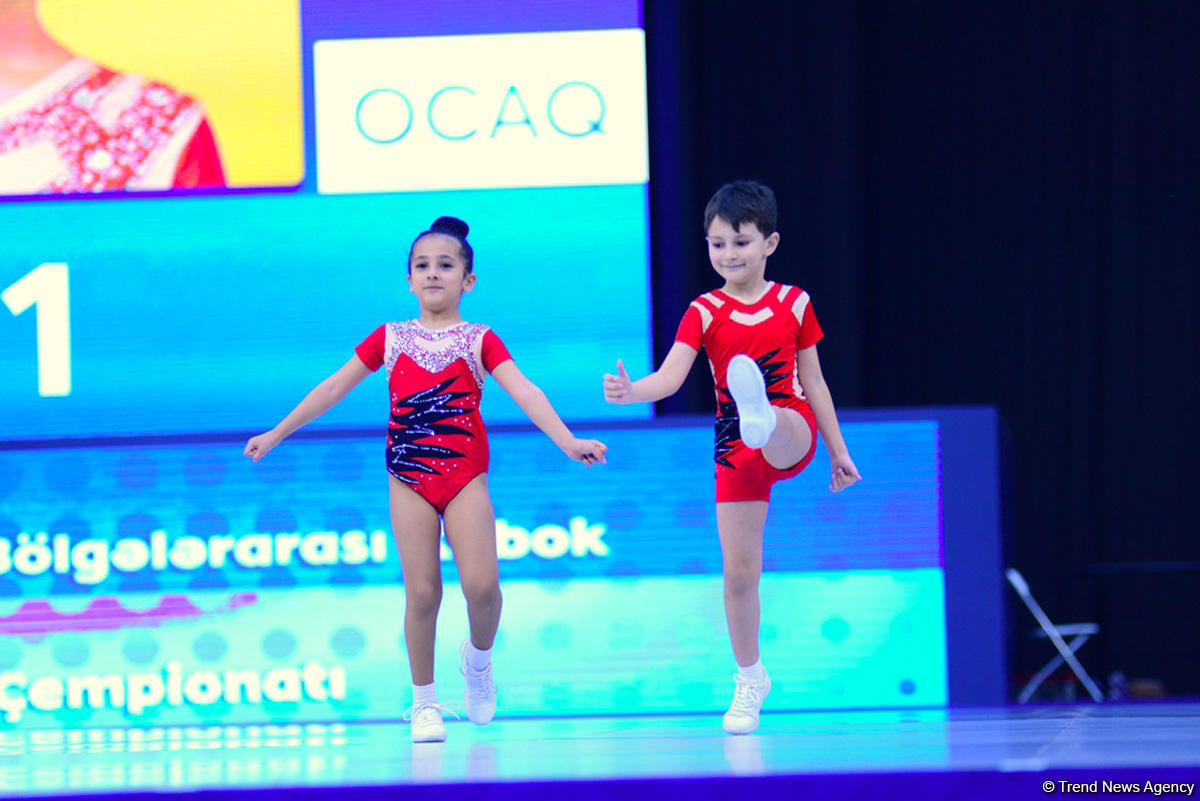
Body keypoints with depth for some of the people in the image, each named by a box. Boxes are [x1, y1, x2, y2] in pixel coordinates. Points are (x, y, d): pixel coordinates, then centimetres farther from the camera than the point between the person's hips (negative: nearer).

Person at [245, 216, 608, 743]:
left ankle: (478, 657, 17)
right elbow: (332, 389, 14)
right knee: (422, 591, -3)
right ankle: (424, 702, 10)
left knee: (481, 583, -15)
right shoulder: (390, 339, 9)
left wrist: (568, 442, -22)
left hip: (465, 476, -1)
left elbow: (524, 393, -8)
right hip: (409, 479, 1)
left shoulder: (479, 341, 4)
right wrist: (276, 435, 14)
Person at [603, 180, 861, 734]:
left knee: (775, 431, -40)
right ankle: (750, 678, 17)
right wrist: (631, 391, -37)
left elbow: (814, 382, 11)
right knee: (738, 570, 2)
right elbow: (671, 376, -15)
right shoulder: (705, 313, 0)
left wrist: (838, 452, 13)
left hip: (792, 435, -1)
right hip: (735, 453, 1)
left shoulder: (794, 304, 3)